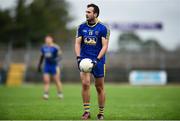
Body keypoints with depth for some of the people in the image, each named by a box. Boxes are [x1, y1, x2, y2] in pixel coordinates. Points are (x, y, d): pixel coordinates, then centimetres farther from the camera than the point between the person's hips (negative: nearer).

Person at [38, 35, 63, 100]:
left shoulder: (55, 47, -10)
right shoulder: (43, 47, 8)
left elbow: (59, 56, -12)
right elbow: (42, 56, 20)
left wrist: (55, 60, -32)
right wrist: (39, 65, 21)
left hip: (54, 65, -4)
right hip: (46, 66, 4)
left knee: (57, 80, 1)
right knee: (46, 80, -5)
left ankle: (60, 94, 15)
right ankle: (46, 94, -5)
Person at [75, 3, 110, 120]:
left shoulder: (103, 28, -6)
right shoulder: (81, 27, 4)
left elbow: (105, 46, -9)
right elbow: (78, 43, 4)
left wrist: (97, 60, -20)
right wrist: (78, 57, -12)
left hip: (98, 60, -2)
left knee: (100, 87, 5)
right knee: (85, 83, -16)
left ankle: (101, 113, 19)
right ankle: (87, 111, -9)